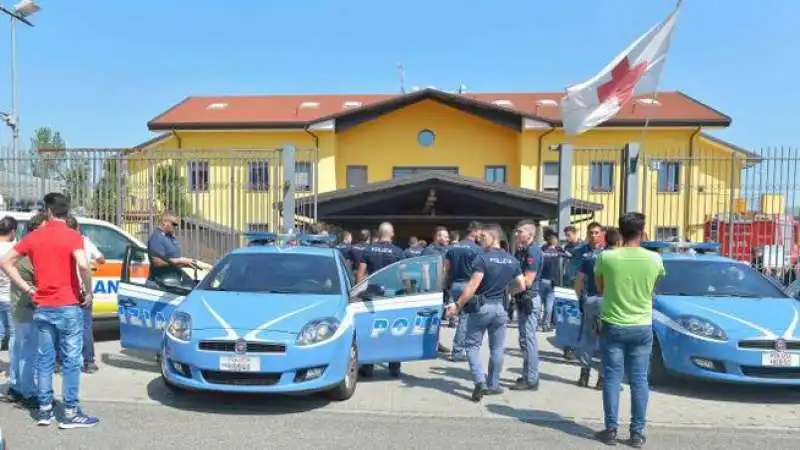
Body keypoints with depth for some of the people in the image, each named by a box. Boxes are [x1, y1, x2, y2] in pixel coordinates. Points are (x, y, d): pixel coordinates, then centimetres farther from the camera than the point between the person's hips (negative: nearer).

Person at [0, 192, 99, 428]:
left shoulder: (34, 236, 5)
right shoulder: (72, 236, -10)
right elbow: (83, 265, -25)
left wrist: (28, 289, 6)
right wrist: (88, 292, -12)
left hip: (42, 309, 5)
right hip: (69, 307, -4)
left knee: (44, 360, 13)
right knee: (70, 360, 2)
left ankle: (44, 410, 20)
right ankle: (70, 413, 5)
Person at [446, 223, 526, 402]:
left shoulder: (483, 258, -15)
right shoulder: (512, 261, 5)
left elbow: (473, 286, -21)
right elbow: (521, 286, 9)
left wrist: (457, 305, -17)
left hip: (480, 307, -5)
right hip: (500, 307, 5)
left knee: (473, 346, 6)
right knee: (497, 348, 14)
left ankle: (480, 382, -7)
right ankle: (493, 385, 20)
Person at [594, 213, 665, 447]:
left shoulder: (606, 257, -12)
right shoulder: (654, 259, -7)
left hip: (613, 326, -1)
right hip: (642, 327, 1)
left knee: (612, 378, 6)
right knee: (639, 380, 8)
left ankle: (611, 430, 10)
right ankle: (637, 432, 13)